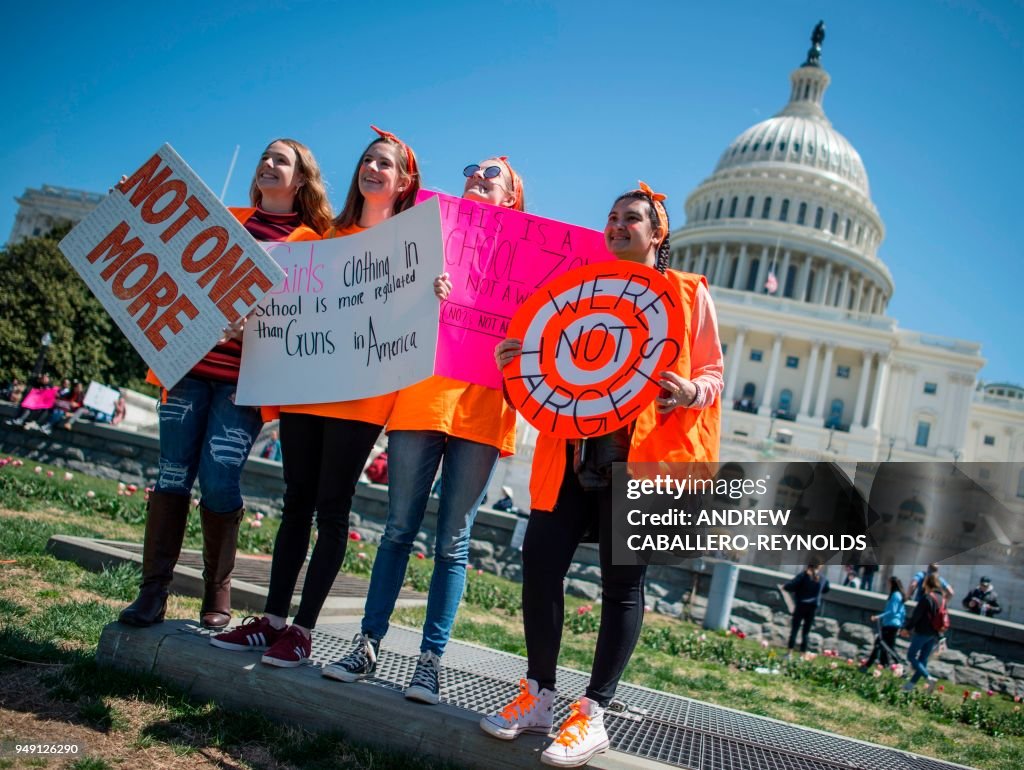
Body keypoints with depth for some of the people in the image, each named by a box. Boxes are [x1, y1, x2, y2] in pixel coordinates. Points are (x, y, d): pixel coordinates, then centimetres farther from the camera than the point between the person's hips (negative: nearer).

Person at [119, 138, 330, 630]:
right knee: (173, 474, -2)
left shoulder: (311, 241, 7)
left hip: (246, 374, -3)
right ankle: (153, 590, 4)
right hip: (191, 359, 3)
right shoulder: (223, 218, 19)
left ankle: (217, 592, 7)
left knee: (218, 480, -10)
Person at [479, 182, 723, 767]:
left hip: (643, 456, -4)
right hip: (572, 451, 4)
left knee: (623, 580, 0)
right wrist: (521, 360, 0)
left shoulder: (688, 292, 7)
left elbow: (712, 374, 4)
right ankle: (539, 697, 16)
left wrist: (690, 393, -19)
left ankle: (593, 715, 12)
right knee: (540, 561, -1)